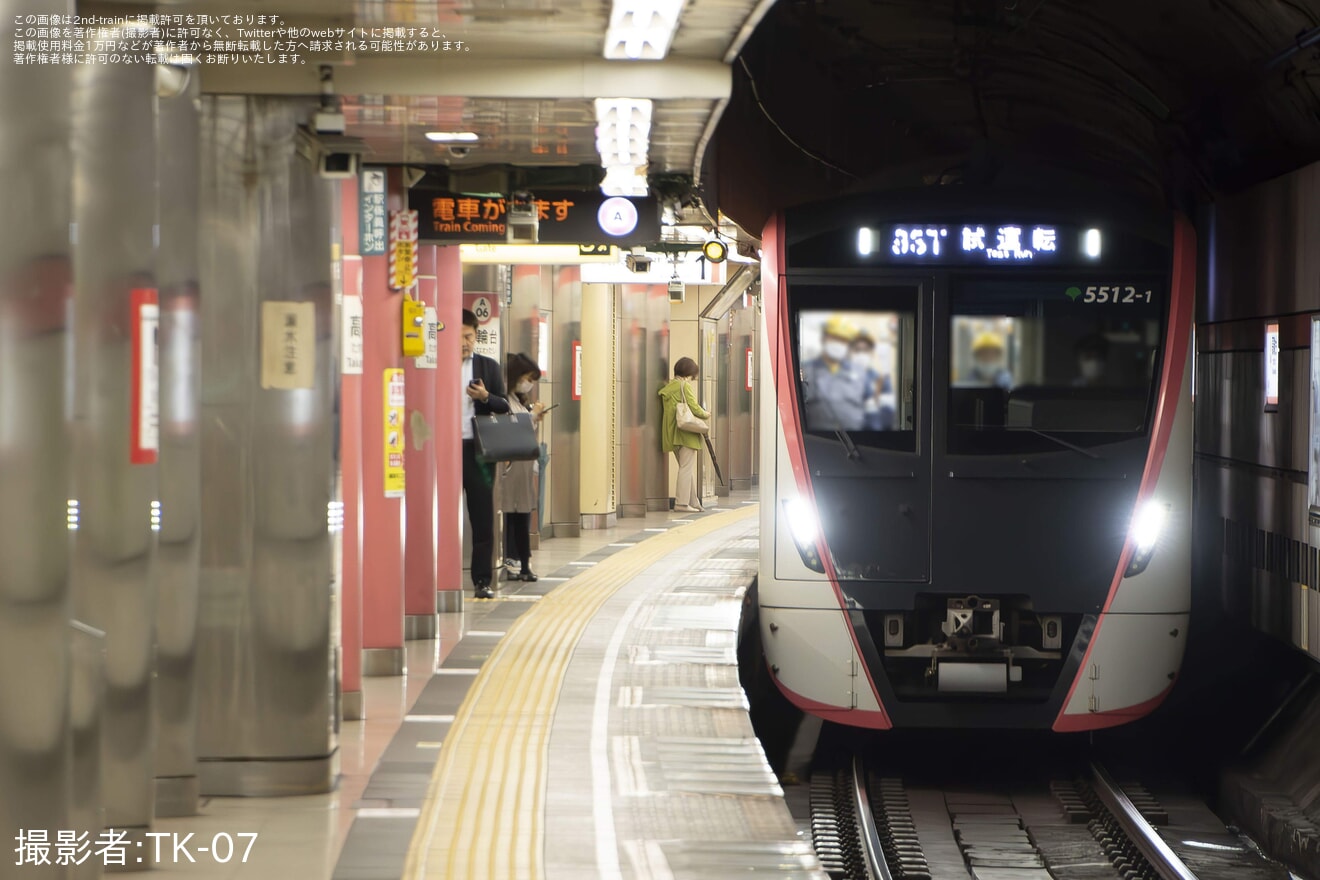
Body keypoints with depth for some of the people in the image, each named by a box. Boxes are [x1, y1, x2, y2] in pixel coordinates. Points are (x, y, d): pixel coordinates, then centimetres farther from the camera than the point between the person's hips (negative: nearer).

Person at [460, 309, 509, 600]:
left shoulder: (489, 367, 11)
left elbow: (504, 407, 10)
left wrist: (485, 397, -10)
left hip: (477, 450, 1)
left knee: (483, 518, 1)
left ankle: (482, 580, 7)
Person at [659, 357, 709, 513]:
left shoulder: (667, 388, 14)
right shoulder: (684, 386, -10)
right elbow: (694, 407, -13)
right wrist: (705, 414, 6)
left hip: (673, 434, 8)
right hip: (686, 433, -8)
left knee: (687, 468, 15)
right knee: (687, 468, -5)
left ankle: (694, 502, 18)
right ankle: (682, 502, -8)